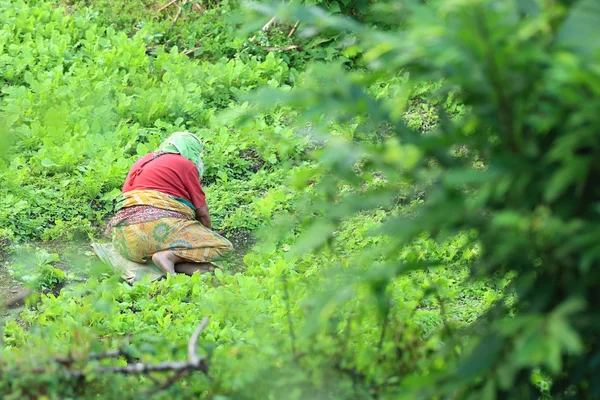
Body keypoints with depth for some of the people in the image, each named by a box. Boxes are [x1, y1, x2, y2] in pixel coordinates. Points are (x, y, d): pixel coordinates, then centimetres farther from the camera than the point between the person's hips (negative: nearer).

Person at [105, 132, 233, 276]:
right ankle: (170, 256, -24)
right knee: (223, 246, -4)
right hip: (160, 225, -7)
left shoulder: (141, 161, 26)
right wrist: (207, 236, 24)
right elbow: (202, 213, 7)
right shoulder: (186, 165, 6)